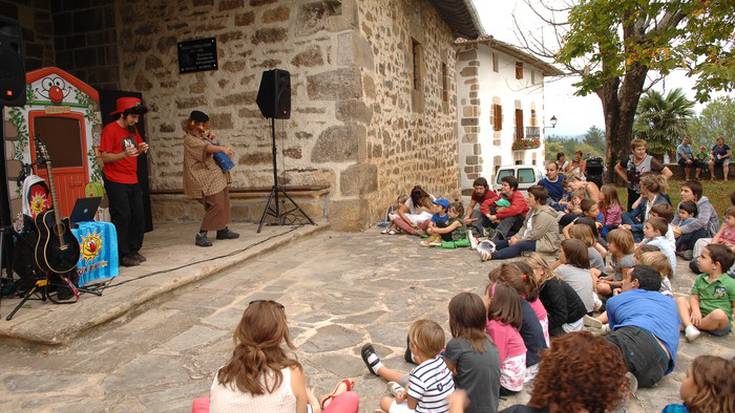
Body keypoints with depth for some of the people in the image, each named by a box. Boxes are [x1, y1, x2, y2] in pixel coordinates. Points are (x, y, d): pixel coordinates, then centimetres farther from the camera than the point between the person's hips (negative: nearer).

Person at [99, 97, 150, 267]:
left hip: (133, 181, 7)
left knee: (138, 216, 6)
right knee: (122, 217, -6)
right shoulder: (110, 129, -10)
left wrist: (141, 149, -3)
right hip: (116, 182, -7)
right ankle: (123, 255, 1)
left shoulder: (133, 129, 12)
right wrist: (124, 154, -29)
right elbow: (104, 157, -13)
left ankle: (133, 250, 17)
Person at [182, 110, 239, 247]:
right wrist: (222, 148, -47)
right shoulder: (189, 139, -14)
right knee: (216, 205, -15)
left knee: (223, 203, 13)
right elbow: (205, 147, -32)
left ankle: (222, 230, 26)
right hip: (207, 178, -10)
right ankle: (201, 235, -10)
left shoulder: (202, 134, 13)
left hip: (217, 175, 10)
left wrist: (211, 135, 11)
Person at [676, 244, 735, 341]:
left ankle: (686, 324, -20)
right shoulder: (700, 279, 7)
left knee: (719, 314, -38)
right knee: (681, 300, -10)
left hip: (721, 322, -5)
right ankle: (689, 327, -33)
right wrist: (696, 311, -17)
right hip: (700, 315, 5)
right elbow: (694, 297, 3)